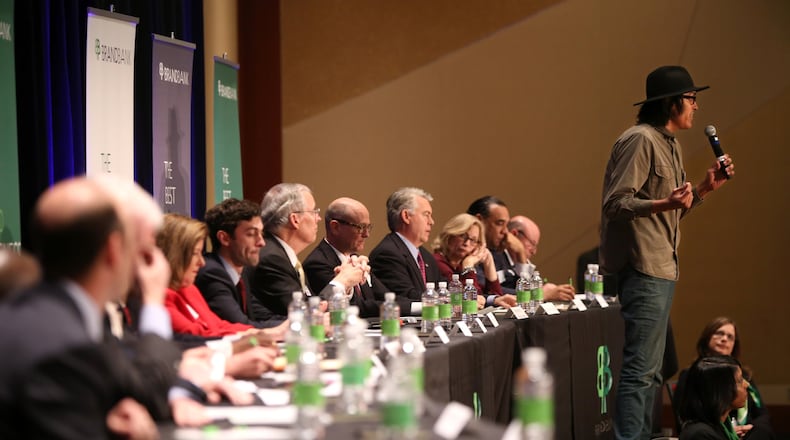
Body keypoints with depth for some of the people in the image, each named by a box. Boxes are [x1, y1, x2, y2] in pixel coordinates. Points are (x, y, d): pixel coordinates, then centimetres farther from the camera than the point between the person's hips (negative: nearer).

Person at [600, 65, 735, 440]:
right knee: (640, 368, -12)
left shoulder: (669, 144, 18)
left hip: (661, 268, 10)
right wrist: (665, 203, -32)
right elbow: (615, 204, -19)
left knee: (650, 370, 13)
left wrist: (704, 188, 12)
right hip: (643, 268, -10)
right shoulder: (640, 139, -12)